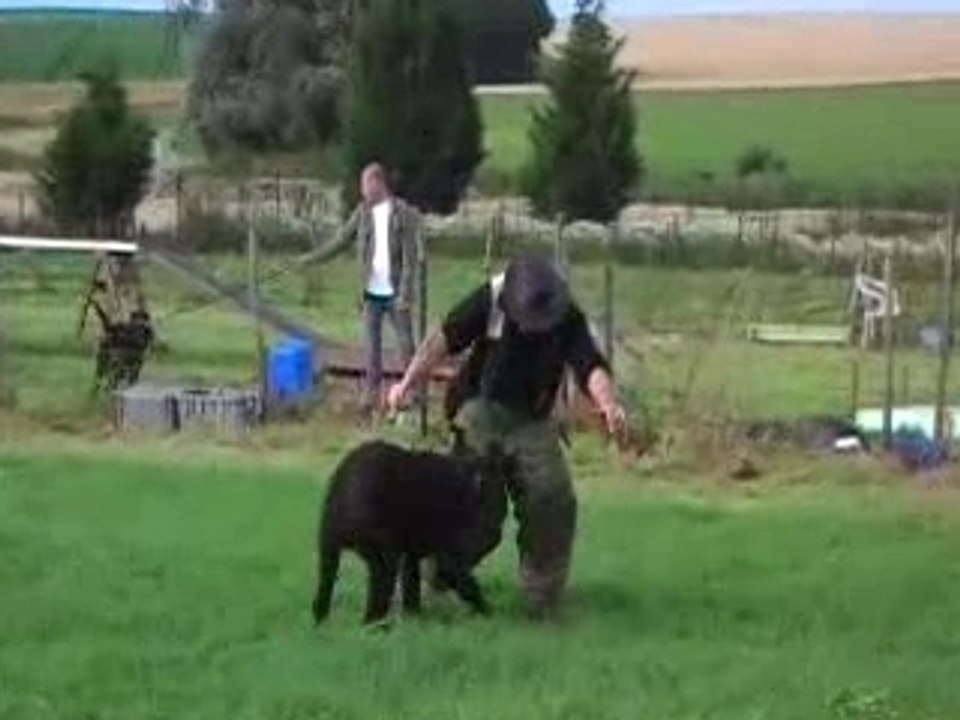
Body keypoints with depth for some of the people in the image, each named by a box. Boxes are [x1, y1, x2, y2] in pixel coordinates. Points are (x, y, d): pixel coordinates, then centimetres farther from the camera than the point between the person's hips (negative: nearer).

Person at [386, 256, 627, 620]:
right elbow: (444, 339, -12)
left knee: (553, 500, -7)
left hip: (532, 422, 2)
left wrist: (608, 404, -46)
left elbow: (590, 366, -25)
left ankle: (542, 597, 5)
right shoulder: (490, 300, -16)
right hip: (482, 411, -1)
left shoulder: (569, 319, -13)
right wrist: (407, 382, -20)